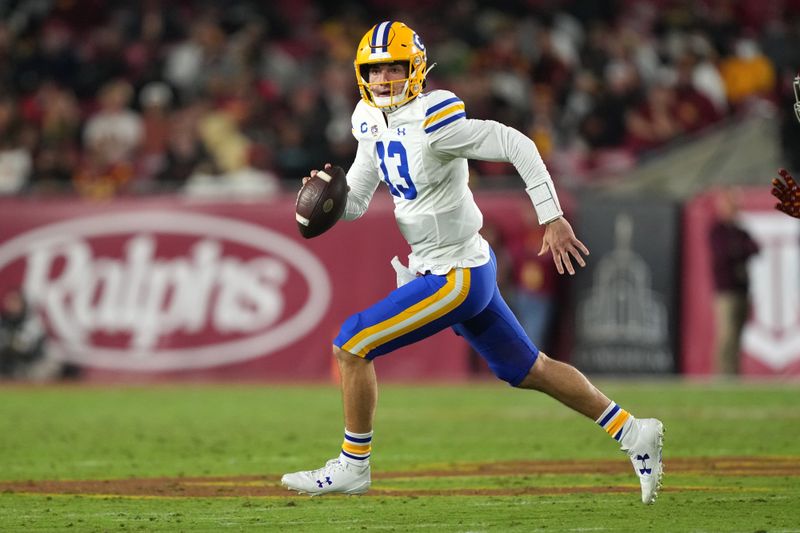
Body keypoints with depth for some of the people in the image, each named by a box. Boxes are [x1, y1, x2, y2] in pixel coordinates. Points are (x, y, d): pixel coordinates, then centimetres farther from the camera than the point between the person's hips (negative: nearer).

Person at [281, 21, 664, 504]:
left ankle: (352, 467, 6)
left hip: (457, 276, -9)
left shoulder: (432, 120, -21)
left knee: (352, 347, -7)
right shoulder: (372, 121, 6)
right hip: (462, 269, 9)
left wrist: (552, 219, -21)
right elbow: (355, 202, 12)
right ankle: (634, 435, 27)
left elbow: (517, 146, -21)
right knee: (527, 370, 18)